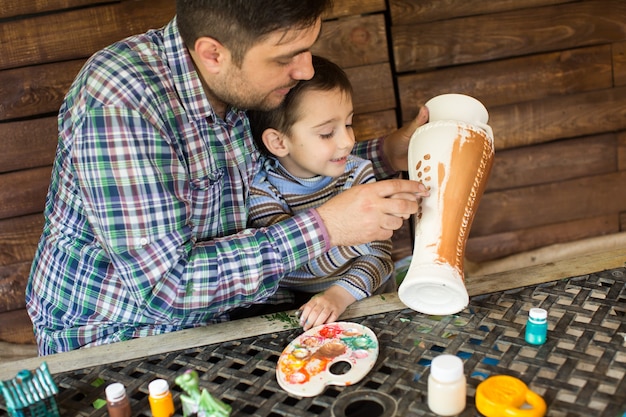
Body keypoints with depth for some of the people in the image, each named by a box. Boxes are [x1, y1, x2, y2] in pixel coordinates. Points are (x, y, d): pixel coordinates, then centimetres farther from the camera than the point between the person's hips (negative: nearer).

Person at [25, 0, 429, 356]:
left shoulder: (242, 82, -8)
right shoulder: (120, 102, -29)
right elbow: (164, 286, -31)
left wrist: (385, 154, -7)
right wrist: (322, 228, -31)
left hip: (206, 315, 6)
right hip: (109, 335, -6)